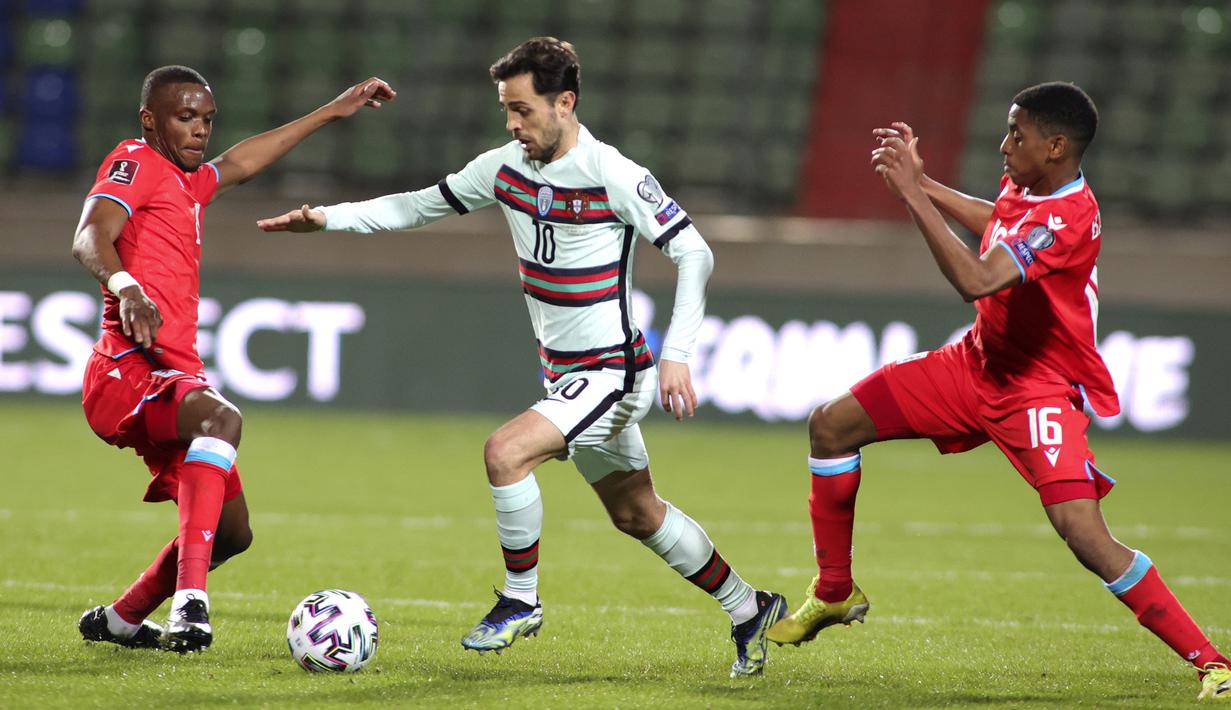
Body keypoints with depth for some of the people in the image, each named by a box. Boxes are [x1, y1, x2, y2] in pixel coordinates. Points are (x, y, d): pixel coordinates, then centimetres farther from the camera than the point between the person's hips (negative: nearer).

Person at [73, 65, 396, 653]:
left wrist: (334, 111, 51)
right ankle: (190, 599, -49)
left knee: (231, 532, 15)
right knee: (221, 417, -39)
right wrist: (127, 289, -40)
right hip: (127, 370, -10)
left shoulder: (186, 182, 26)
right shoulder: (135, 163, -2)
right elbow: (90, 238, -19)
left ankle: (117, 621, 33)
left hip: (174, 376, 10)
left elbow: (240, 163, 45)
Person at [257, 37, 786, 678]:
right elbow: (422, 205, 12)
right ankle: (750, 610, 33)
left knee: (505, 452, -25)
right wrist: (328, 218, 2)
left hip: (613, 373, -8)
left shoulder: (615, 177, -19)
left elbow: (693, 253, -16)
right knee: (637, 514, 18)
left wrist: (676, 356, -23)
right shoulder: (506, 168, 0)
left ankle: (520, 601, -7)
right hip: (565, 374, 8)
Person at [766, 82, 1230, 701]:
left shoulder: (1068, 217, -29)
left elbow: (977, 280, -40)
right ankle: (835, 594, 23)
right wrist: (923, 181, 16)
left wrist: (913, 195, -34)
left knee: (1082, 530, -26)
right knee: (831, 425, 6)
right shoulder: (1025, 184, -2)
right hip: (978, 363, 9)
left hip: (1040, 388, -9)